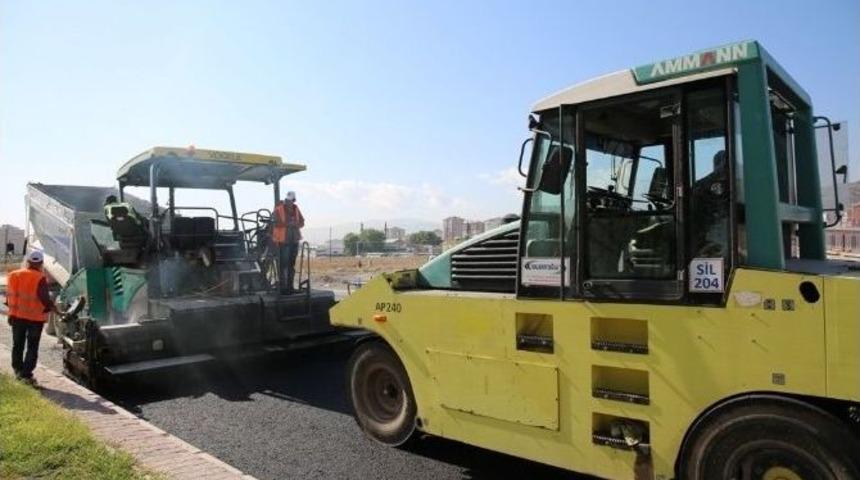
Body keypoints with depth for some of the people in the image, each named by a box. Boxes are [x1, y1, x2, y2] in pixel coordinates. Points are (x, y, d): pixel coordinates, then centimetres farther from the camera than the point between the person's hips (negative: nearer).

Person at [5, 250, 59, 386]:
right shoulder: (40, 279, -17)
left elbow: (9, 296, 11)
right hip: (35, 318, -5)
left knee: (17, 345, 21)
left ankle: (18, 370, 31)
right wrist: (58, 312, -13)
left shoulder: (13, 275, 3)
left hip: (17, 316, 5)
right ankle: (26, 374, 1)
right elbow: (45, 300, -20)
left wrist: (11, 313, 22)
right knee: (32, 348, 3)